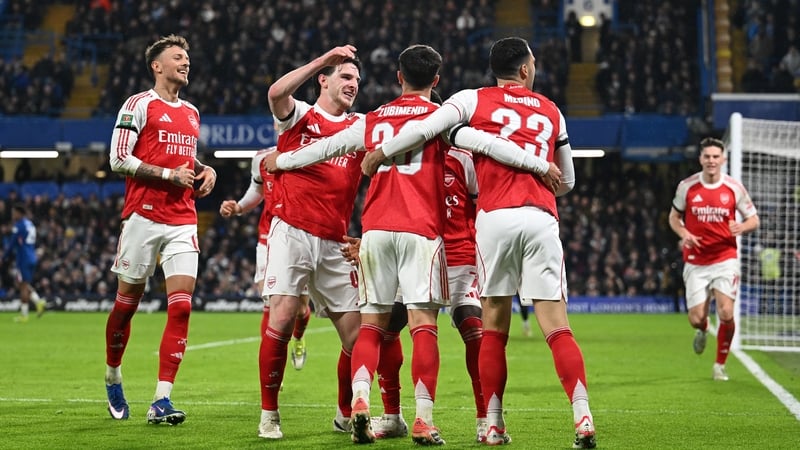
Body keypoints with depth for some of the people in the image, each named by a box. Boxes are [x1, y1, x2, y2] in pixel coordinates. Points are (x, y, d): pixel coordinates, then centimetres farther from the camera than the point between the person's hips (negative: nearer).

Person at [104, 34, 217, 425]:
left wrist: (205, 170, 10)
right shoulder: (139, 105, -2)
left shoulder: (192, 114, 18)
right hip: (143, 216, -5)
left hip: (183, 221, 5)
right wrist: (170, 174, -11)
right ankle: (113, 377, 30)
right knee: (127, 303, 5)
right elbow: (118, 159, -8)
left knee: (181, 305, -9)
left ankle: (161, 401, -10)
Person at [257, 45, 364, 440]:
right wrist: (323, 59, -21)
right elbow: (277, 93, -16)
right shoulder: (299, 115, 4)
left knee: (356, 331, 2)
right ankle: (269, 414, -3)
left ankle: (346, 415, 21)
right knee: (282, 317, -15)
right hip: (292, 233, -4)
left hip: (335, 243, 4)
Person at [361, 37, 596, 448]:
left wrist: (378, 154, 11)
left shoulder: (475, 101, 9)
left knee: (494, 327, 9)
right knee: (556, 326, -1)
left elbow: (425, 129, -3)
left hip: (495, 216, -1)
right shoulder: (551, 112, 18)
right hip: (542, 220, 1)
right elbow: (567, 181, 25)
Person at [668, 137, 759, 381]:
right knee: (696, 320, -5)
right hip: (696, 262, 1)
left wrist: (742, 227, -17)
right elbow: (674, 217, 12)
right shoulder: (687, 186, -2)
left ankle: (720, 364, 7)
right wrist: (683, 233, -10)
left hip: (725, 259, -1)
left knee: (726, 313, -15)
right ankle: (703, 330, 36)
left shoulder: (734, 188, -3)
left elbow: (753, 219, 6)